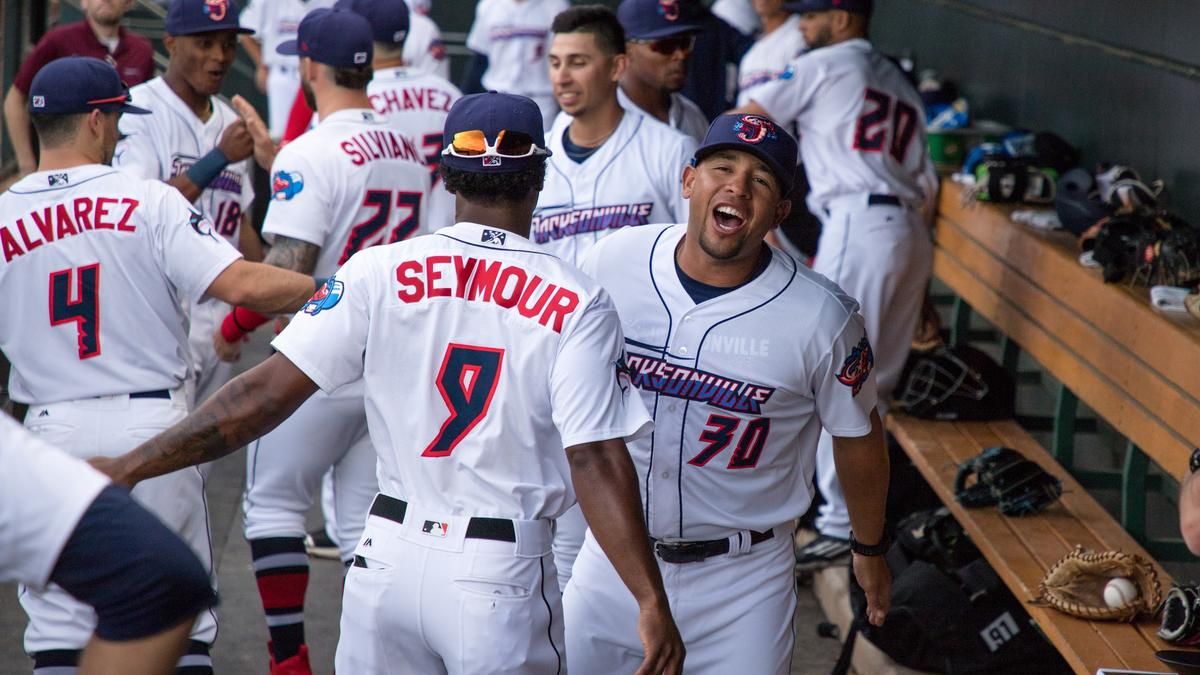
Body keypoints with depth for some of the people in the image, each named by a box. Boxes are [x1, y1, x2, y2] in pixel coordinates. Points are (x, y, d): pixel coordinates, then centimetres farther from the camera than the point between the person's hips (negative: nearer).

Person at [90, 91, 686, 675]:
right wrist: (652, 602, -13)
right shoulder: (577, 303, -6)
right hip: (504, 578, -2)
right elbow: (595, 461, -13)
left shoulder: (380, 273, -2)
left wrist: (128, 467, -2)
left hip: (388, 559, 2)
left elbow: (267, 394, -6)